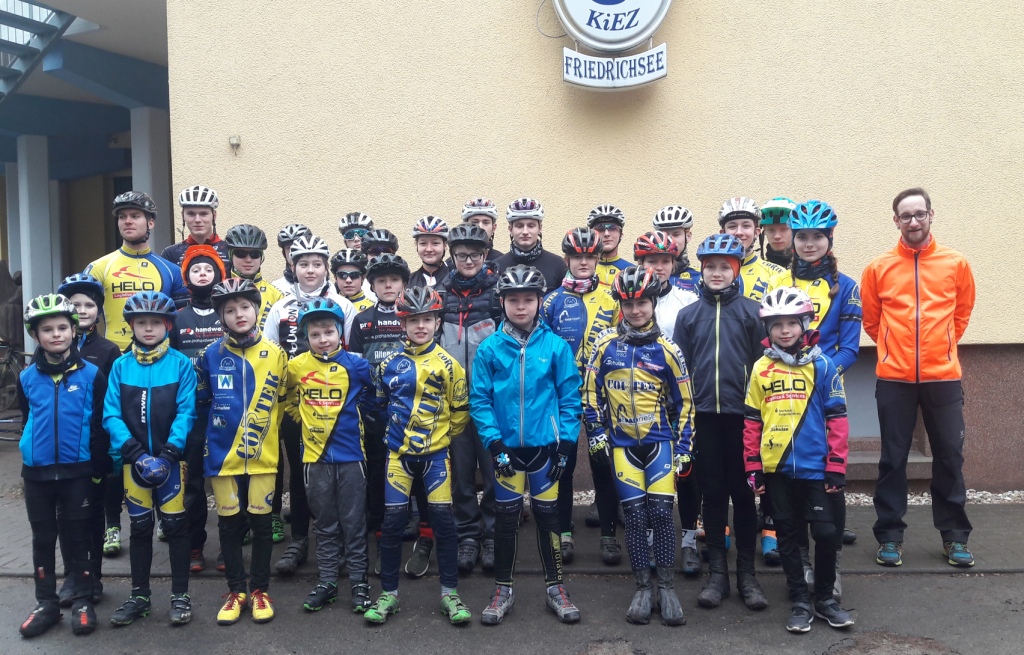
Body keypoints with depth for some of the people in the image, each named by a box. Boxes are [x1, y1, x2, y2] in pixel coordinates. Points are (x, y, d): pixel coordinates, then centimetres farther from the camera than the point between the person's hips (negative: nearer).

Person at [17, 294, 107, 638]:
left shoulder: (92, 374, -6)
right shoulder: (26, 377, 1)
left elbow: (99, 425, -3)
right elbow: (26, 420, 14)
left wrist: (99, 468, -4)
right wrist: (33, 450, 14)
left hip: (77, 471, -2)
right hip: (37, 472, 3)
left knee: (78, 536, 7)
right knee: (43, 538, 12)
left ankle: (82, 602, 18)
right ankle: (46, 603, 23)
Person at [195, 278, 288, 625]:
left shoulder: (275, 354, 0)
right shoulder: (210, 355, -1)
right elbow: (200, 401, 8)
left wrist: (265, 428, 9)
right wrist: (218, 426, 7)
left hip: (262, 454, 0)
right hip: (222, 453, 0)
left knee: (261, 522, 6)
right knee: (229, 523, 8)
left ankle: (260, 590, 21)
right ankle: (236, 590, 23)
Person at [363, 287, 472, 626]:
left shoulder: (447, 363, -4)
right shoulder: (390, 364, 3)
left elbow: (460, 410, 1)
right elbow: (380, 404, 15)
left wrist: (442, 436, 3)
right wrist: (393, 432, 10)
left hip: (435, 453, -2)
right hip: (399, 453, 2)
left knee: (443, 519, -2)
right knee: (393, 520, 2)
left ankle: (450, 593, 11)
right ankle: (388, 593, 15)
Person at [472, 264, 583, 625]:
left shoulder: (556, 346, -5)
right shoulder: (489, 348, -4)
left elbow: (569, 397, -2)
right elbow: (480, 400, -3)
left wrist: (566, 443, -7)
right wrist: (494, 442, -10)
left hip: (545, 446, 0)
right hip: (507, 448, 0)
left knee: (548, 515, 10)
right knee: (506, 517, 10)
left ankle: (555, 588, 25)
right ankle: (502, 590, 25)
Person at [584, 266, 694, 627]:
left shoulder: (667, 349, -2)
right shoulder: (606, 344, -1)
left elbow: (684, 402, 3)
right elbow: (590, 391, 5)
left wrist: (684, 448, 0)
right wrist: (597, 432, 0)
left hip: (660, 441, -1)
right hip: (622, 443, 1)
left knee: (661, 511, -6)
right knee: (634, 514, 2)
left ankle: (667, 589, 7)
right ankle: (643, 588, 13)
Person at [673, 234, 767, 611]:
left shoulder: (751, 311, 2)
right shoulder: (688, 315, 7)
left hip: (742, 414, -1)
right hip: (704, 415, 2)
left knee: (743, 492, 5)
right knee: (712, 493, 8)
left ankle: (747, 572, 16)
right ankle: (716, 572, 17)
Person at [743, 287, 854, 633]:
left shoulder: (823, 366, -2)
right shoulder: (761, 369, 3)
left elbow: (837, 419, -2)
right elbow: (752, 421, 6)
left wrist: (836, 467, -5)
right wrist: (752, 466, 3)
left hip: (816, 468, -2)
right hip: (777, 469, 2)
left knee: (827, 533, 2)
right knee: (788, 536, 10)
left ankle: (825, 598, 22)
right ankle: (800, 601, 22)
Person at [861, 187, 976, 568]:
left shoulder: (956, 264, 4)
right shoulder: (878, 268, 1)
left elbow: (962, 313, 17)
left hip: (943, 377, 1)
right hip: (894, 379, -1)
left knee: (949, 455, 7)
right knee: (893, 459, 5)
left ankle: (954, 535, 21)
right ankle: (890, 536, 15)